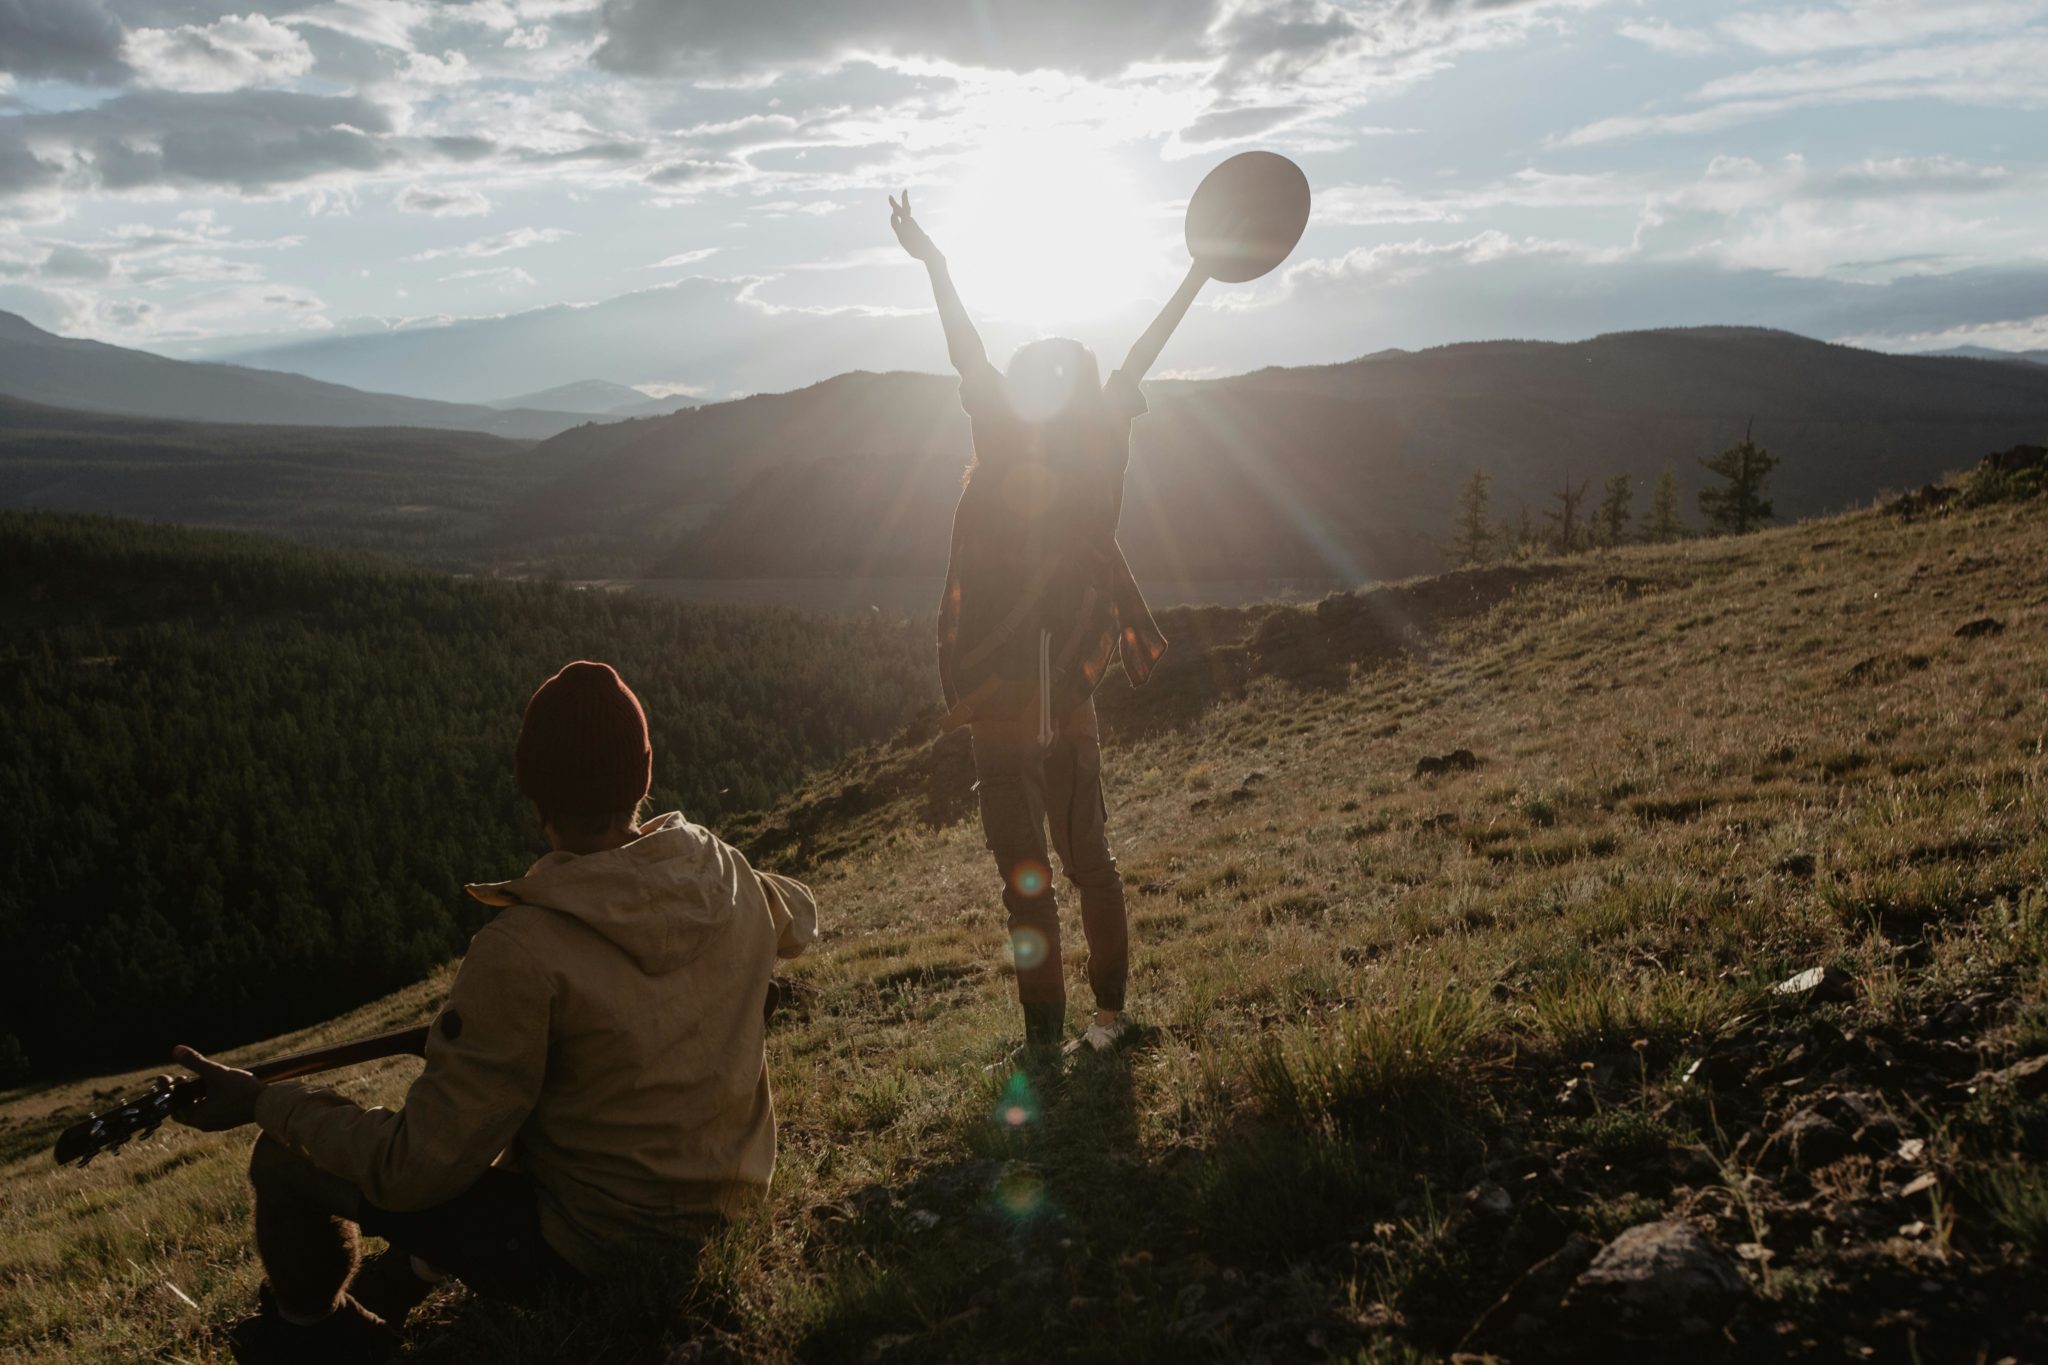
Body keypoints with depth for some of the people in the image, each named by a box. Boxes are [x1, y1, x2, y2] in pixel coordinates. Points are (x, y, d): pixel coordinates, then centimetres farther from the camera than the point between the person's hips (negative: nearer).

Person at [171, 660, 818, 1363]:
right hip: (725, 1197, 7)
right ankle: (383, 1301, 43)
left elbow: (417, 1169, -23)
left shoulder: (523, 951, -30)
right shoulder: (727, 873, -12)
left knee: (286, 1161, 7)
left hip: (593, 1250, -6)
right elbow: (799, 919, 13)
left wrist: (265, 1103, -10)